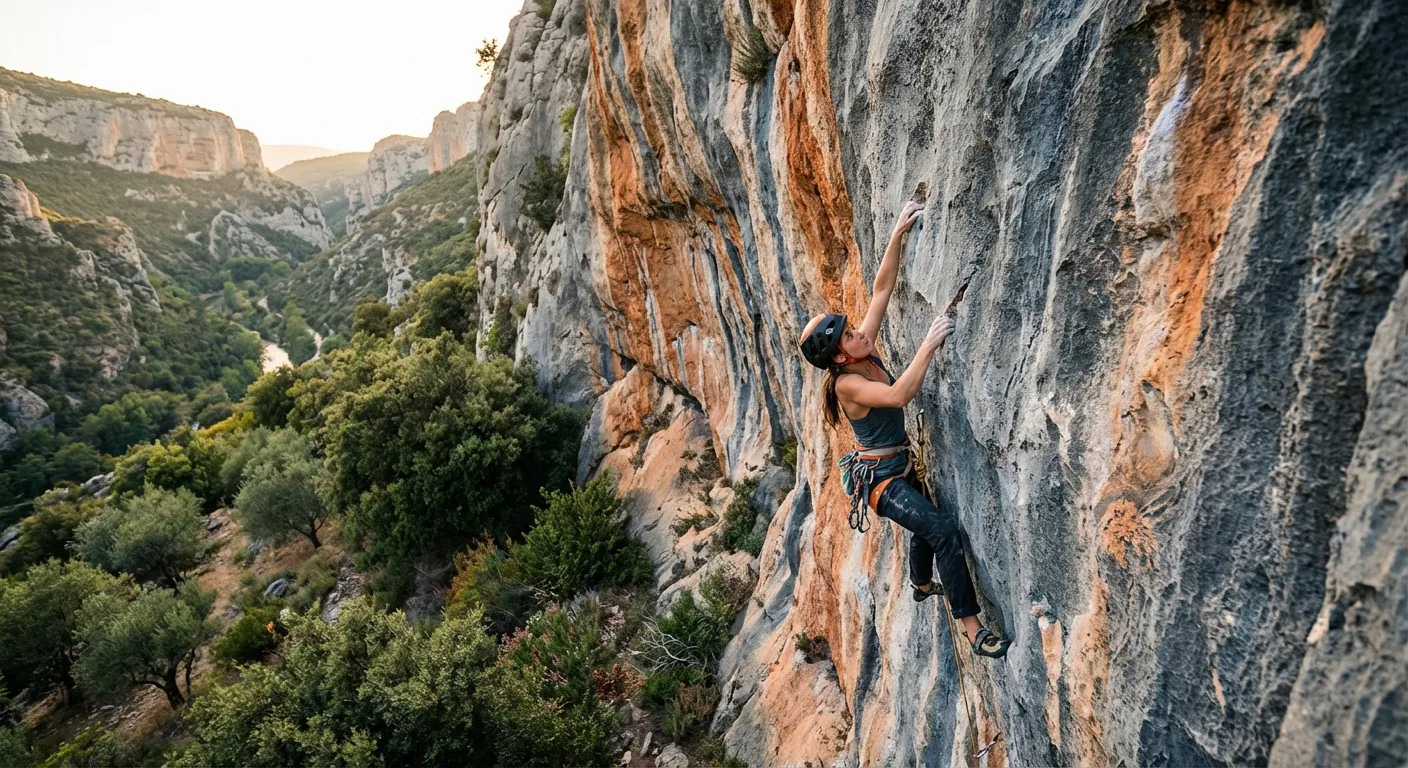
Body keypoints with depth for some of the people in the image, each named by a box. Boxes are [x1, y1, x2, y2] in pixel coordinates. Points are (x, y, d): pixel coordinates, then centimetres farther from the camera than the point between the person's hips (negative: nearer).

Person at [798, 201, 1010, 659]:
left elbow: (882, 289, -5)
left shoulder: (867, 354, -5)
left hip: (901, 465, 9)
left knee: (925, 526, 30)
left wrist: (897, 235, -9)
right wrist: (928, 345, -40)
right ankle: (973, 630, -12)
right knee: (944, 530, -22)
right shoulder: (846, 384, -25)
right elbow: (898, 396, -41)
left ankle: (921, 585, 58)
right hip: (879, 479, -9)